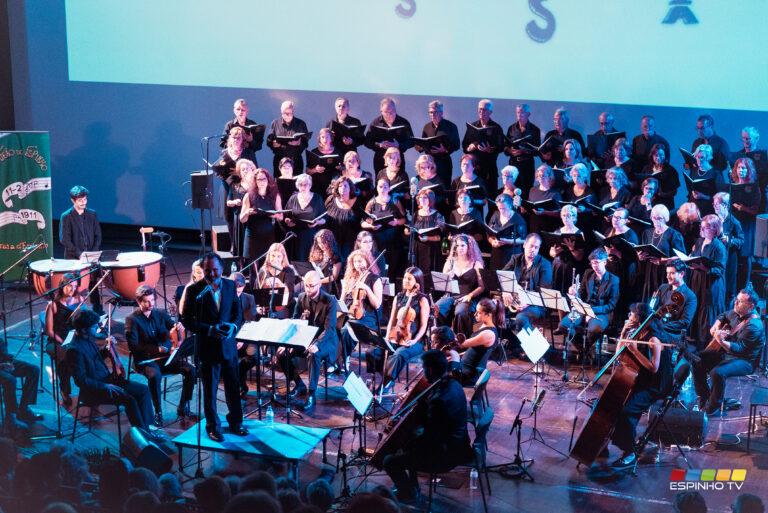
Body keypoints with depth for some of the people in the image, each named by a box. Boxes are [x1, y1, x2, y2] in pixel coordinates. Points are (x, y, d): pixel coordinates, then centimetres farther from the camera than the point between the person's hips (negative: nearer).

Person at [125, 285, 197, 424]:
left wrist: (179, 329, -19)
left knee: (191, 370, -18)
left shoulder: (161, 314, 10)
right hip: (145, 359, -4)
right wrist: (157, 349, -23)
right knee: (155, 375, -37)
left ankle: (183, 407, -6)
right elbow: (133, 346, -12)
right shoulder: (132, 319, -3)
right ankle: (158, 413, -22)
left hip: (166, 356, 5)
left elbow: (178, 337, 7)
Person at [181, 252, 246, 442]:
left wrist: (233, 326, -13)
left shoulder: (230, 286, 2)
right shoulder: (194, 290, -10)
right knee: (210, 390, 8)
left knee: (233, 387, 14)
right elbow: (187, 320, -10)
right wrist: (210, 330, -21)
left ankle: (235, 423, 31)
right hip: (207, 347, -3)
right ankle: (213, 428, 23)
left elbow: (238, 313, 8)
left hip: (228, 346, 4)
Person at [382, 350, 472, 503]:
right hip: (458, 445, 10)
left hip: (448, 454, -10)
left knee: (390, 461, -4)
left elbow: (430, 437, -25)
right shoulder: (453, 384, -1)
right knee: (410, 444, 28)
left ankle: (409, 496, 17)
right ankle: (410, 487, 38)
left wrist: (404, 446, -10)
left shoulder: (439, 399, -31)